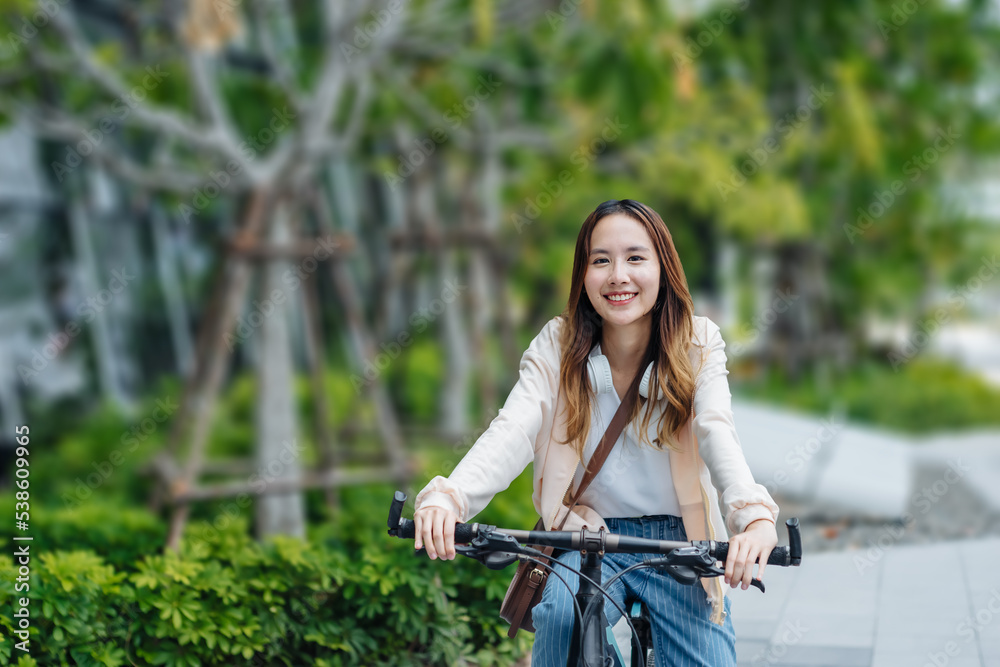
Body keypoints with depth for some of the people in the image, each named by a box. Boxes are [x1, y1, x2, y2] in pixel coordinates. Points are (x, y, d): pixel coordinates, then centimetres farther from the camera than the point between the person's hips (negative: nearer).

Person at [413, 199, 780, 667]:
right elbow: (513, 431, -19)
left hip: (678, 542, 1)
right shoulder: (557, 345, -4)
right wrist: (448, 497, -40)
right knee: (561, 614, -30)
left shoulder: (698, 345, -5)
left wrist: (755, 517, -42)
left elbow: (717, 432, -21)